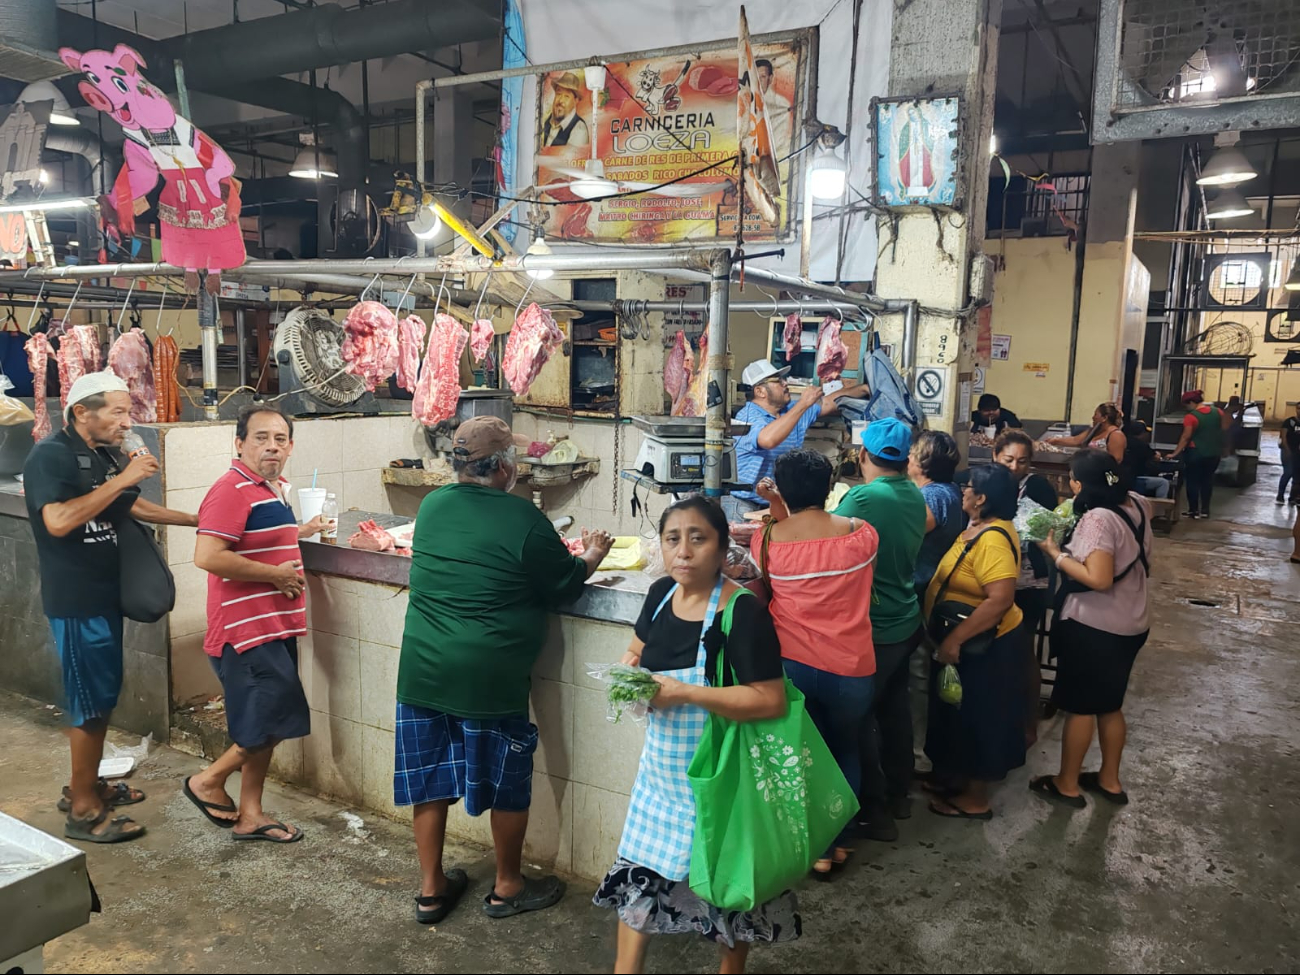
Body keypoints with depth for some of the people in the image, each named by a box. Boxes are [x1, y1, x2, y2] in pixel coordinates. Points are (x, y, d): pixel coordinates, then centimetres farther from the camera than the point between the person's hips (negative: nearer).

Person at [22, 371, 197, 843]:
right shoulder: (50, 456, -15)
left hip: (105, 594, 9)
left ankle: (86, 784, 31)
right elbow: (58, 521, -29)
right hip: (75, 600, -8)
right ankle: (83, 810, 8)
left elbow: (132, 507, 23)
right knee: (90, 701, -3)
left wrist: (197, 519, 20)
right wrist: (121, 479, -27)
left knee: (103, 695, 16)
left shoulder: (105, 455, 9)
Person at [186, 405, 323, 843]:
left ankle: (250, 815, 26)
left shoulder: (274, 489, 13)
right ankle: (209, 782, 17)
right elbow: (207, 555, -27)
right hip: (248, 630, -10)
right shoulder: (232, 490, -17)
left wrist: (298, 533, 16)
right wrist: (275, 573, -20)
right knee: (270, 724, -5)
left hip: (274, 627, 10)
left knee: (265, 728, 14)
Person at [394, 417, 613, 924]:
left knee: (429, 777, 16)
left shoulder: (431, 505, 3)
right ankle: (507, 887, 30)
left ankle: (431, 889, 29)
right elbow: (565, 583, -5)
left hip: (423, 669, 6)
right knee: (507, 781, 13)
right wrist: (592, 557, 15)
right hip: (491, 676, -5)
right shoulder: (521, 517, -16)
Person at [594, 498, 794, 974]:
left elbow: (771, 701, -27)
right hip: (661, 766, 6)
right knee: (639, 870, 15)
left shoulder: (743, 614, -24)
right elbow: (638, 649, 15)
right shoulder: (661, 593, -3)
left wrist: (685, 693, -29)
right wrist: (629, 670, -8)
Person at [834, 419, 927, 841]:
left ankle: (875, 810, 13)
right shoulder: (915, 496, 2)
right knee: (895, 705, 20)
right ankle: (898, 793, 35)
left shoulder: (863, 496, -22)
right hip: (905, 622, 8)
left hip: (872, 629, -8)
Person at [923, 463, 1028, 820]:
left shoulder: (992, 540, -28)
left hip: (983, 645, -10)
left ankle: (975, 798, 21)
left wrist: (954, 639, -32)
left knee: (976, 718, 5)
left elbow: (1001, 600, -35)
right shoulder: (982, 528, 4)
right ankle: (960, 777, 39)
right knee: (964, 715, 22)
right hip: (971, 642, 10)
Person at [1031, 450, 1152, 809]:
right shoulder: (1137, 504, 1)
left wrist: (1056, 553, -21)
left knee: (1080, 707, 7)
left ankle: (1067, 785, 21)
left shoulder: (1098, 518, -25)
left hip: (1094, 627, -8)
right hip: (1130, 625, 8)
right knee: (1110, 705, 21)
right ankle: (1110, 781, 34)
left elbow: (1099, 579, -31)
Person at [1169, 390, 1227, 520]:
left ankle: (1193, 510, 8)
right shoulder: (1217, 412, 2)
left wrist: (1175, 453, -14)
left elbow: (1185, 438, -18)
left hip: (1196, 453, -6)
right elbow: (1223, 429, 10)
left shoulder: (1191, 417, -16)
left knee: (1193, 481, 5)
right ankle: (1205, 510, 17)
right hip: (1214, 453, 6)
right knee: (1207, 480, 15)